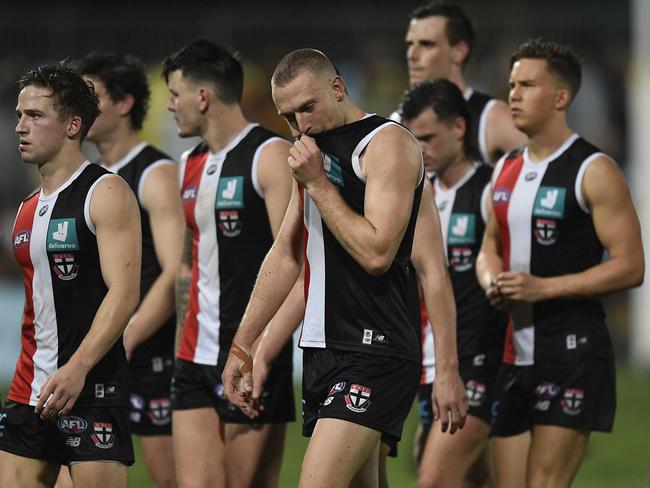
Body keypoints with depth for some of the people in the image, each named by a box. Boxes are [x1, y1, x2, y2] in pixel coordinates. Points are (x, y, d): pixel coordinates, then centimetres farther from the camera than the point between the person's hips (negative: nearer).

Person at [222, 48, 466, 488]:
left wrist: (318, 185, -12)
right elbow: (286, 255, 25)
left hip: (375, 353, -9)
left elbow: (376, 253, -19)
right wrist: (241, 347, 21)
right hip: (322, 350, 9)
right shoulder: (314, 153, 19)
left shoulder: (388, 143, -8)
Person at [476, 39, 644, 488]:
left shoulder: (593, 171, -8)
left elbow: (630, 266, -13)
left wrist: (543, 288, -20)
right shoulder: (507, 170, 14)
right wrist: (492, 282, 0)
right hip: (513, 351, 7)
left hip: (572, 353, -7)